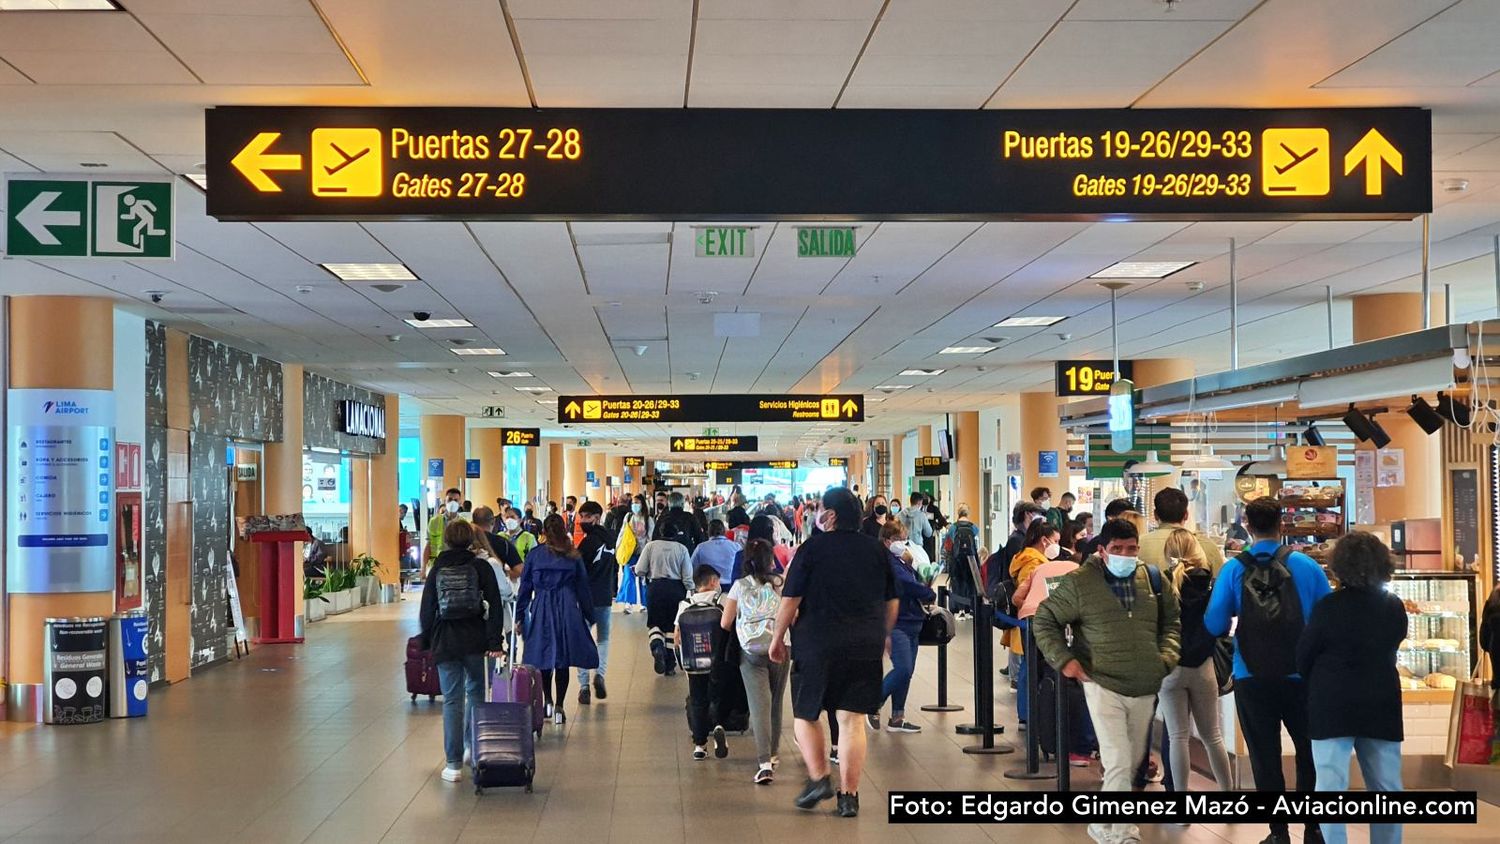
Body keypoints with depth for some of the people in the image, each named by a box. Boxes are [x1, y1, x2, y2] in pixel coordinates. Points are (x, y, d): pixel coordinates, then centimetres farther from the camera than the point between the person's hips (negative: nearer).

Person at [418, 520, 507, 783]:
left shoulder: (437, 569, 1)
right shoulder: (481, 567, -2)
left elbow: (427, 610, 4)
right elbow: (495, 605, -7)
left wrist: (425, 642, 14)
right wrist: (495, 641, -7)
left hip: (445, 642, 0)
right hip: (475, 640, 0)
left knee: (452, 699, 2)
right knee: (476, 691, 20)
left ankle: (454, 764, 1)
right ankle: (473, 746, 26)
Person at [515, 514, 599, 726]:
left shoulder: (534, 555, 1)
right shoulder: (573, 556, 3)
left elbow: (525, 587, 4)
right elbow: (583, 588, 8)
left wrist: (520, 615, 9)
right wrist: (588, 615, 15)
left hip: (541, 611, 0)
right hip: (567, 610, 0)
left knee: (543, 656, 14)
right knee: (563, 660, 2)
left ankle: (547, 701, 14)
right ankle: (559, 707, 0)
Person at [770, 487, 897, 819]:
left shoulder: (811, 548, -5)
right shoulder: (877, 550, 7)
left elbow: (790, 601, -6)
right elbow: (892, 602, 14)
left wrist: (777, 638, 7)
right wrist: (880, 636, 27)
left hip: (817, 645, -3)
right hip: (866, 648, 3)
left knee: (805, 715, 14)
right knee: (852, 719, 5)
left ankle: (819, 778, 2)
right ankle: (849, 795, 3)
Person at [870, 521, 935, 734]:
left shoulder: (902, 562, 20)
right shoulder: (887, 562, -12)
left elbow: (917, 582, 17)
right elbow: (909, 584, -19)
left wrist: (925, 595, -3)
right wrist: (930, 595, -4)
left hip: (911, 623, 10)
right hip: (896, 624, -10)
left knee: (906, 671, 9)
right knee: (902, 670, -16)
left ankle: (897, 718, 14)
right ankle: (874, 705, 1)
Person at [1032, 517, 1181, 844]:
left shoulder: (1152, 579, 6)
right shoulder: (1080, 583, -6)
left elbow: (1171, 622, 19)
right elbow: (1043, 620, 2)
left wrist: (1166, 656, 4)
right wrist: (1063, 659, -7)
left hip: (1145, 689, 5)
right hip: (1103, 685, -5)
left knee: (1130, 764, 15)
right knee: (1118, 762, -13)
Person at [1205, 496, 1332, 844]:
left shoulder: (1234, 569, -7)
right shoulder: (1305, 565, -6)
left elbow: (1214, 625, -8)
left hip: (1251, 679, 0)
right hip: (1299, 676, 0)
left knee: (1265, 757, 9)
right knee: (1309, 752, 16)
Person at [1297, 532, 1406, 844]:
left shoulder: (1328, 607, -12)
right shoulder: (1394, 608, 1)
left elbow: (1303, 658, -3)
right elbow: (1388, 651, 13)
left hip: (1333, 706, -4)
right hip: (1381, 704, 4)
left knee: (1331, 786, -3)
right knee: (1386, 787, 11)